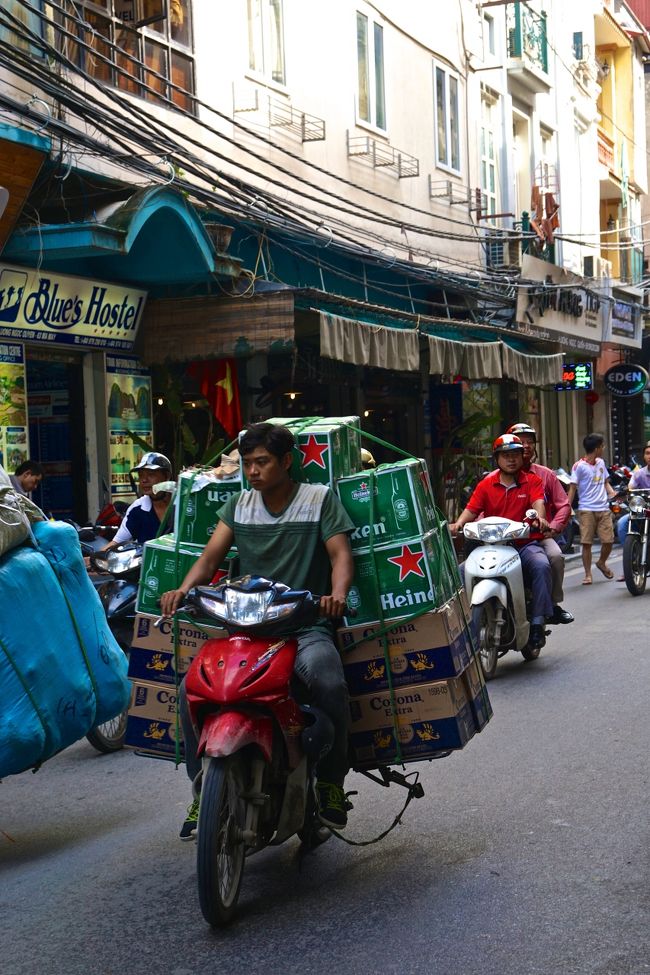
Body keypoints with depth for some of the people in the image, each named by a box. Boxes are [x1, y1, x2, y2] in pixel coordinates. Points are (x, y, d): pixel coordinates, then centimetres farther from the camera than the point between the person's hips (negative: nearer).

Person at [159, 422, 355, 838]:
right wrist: (184, 589, -13)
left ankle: (332, 781, -8)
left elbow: (341, 554, -4)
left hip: (305, 624, -3)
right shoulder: (239, 504, 15)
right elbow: (211, 555, 7)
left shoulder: (320, 498, 5)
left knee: (328, 683, -33)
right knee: (192, 688, -18)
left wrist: (338, 593, -26)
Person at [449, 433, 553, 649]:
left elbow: (538, 503, -10)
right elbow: (471, 509, 1)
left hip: (525, 544, -2)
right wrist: (458, 524, -21)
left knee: (541, 565, -33)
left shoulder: (532, 481, 9)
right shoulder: (486, 485, 12)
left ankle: (537, 625, -27)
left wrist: (540, 518, -34)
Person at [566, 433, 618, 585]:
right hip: (586, 510, -5)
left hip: (603, 509, 5)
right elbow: (573, 488, -6)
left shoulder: (601, 463, 13)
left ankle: (602, 563, 29)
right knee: (586, 543, -5)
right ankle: (588, 574, 6)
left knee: (608, 540, 0)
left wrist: (613, 493, 1)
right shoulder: (579, 466, -6)